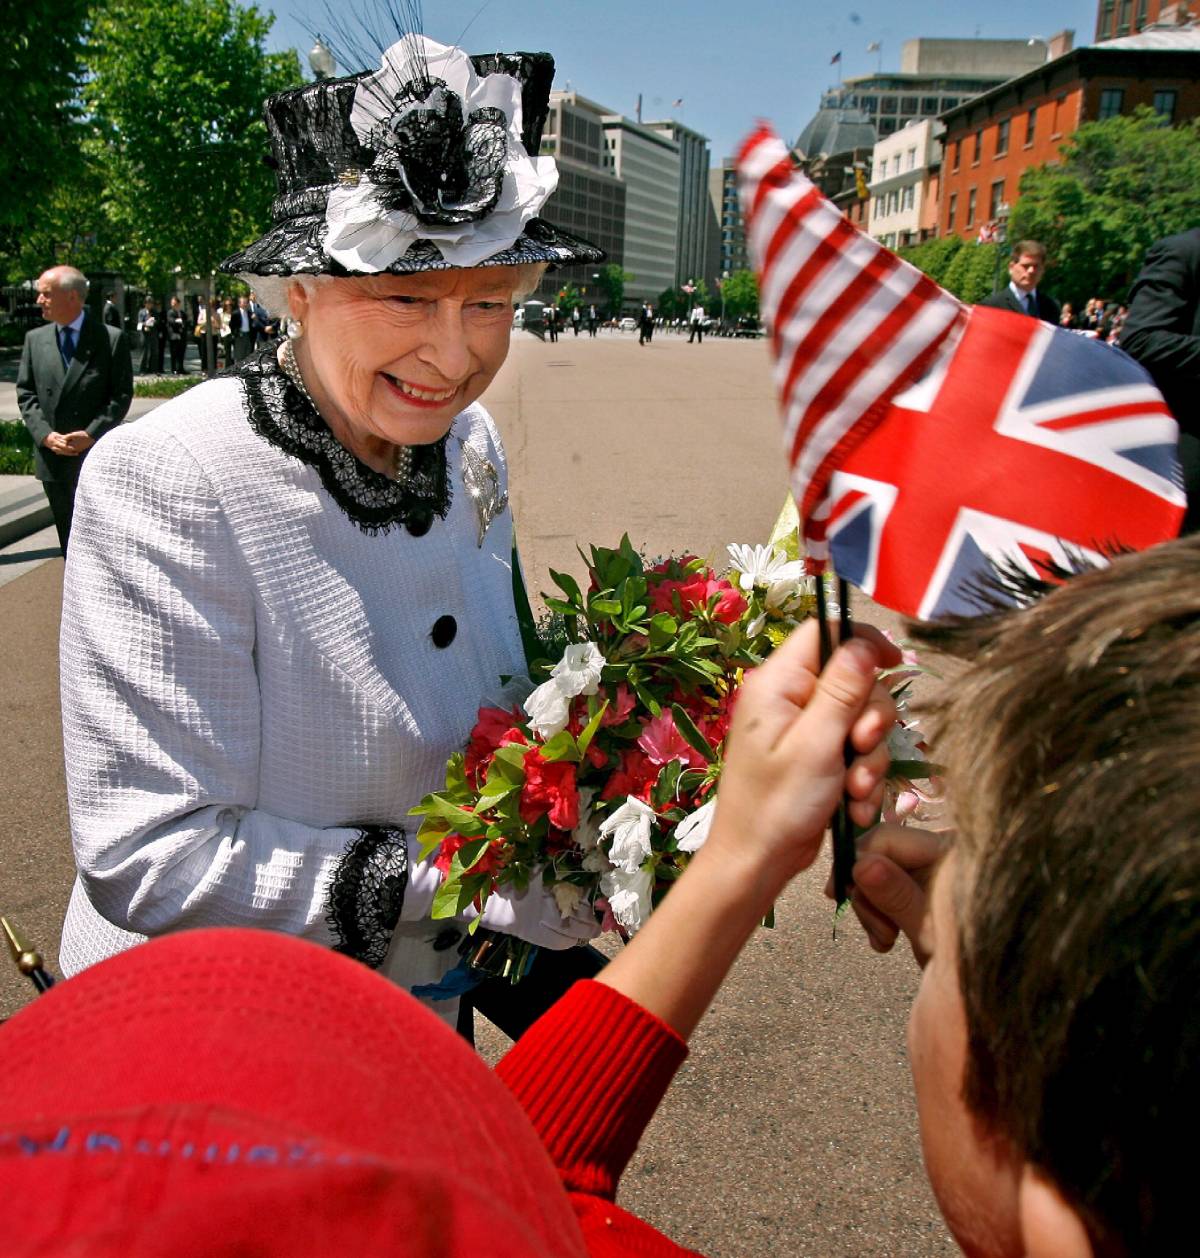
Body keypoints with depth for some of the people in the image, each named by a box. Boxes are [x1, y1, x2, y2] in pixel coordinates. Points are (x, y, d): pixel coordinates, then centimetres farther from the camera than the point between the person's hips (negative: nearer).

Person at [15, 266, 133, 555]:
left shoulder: (112, 339, -5)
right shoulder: (35, 339, 8)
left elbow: (121, 395, -7)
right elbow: (25, 392, 7)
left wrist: (91, 435, -16)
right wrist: (45, 434, -9)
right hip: (52, 456, 4)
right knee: (69, 540, 12)